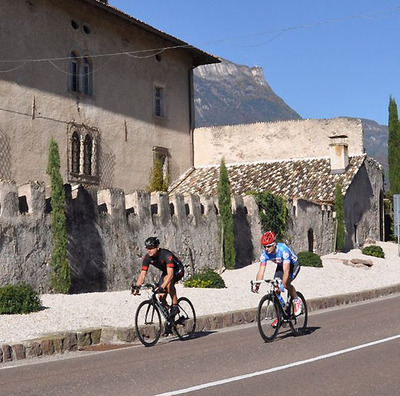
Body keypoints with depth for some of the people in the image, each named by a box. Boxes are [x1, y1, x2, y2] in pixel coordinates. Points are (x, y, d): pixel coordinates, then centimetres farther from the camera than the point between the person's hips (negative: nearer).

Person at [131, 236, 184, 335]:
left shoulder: (166, 255, -36)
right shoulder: (147, 258, -19)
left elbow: (170, 274, -46)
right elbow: (142, 274, -21)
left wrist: (162, 287, -58)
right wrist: (137, 286, -37)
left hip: (178, 271, -6)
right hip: (165, 272, 6)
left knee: (168, 280, -38)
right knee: (161, 297, -8)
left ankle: (175, 306, -25)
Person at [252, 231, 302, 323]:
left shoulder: (283, 250, -38)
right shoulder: (264, 254, -23)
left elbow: (286, 270, -43)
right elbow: (261, 270, -26)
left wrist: (282, 284, -53)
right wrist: (257, 284, -42)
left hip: (293, 265, -5)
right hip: (280, 266, 5)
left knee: (286, 284, -30)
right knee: (276, 289, -10)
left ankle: (297, 301, -3)